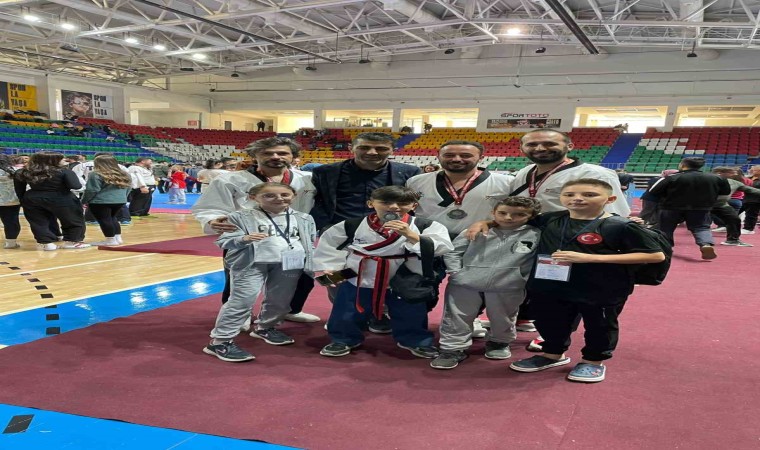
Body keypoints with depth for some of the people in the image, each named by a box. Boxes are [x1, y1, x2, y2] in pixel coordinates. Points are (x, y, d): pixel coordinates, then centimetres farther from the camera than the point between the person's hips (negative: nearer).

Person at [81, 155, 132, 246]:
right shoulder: (124, 175, 10)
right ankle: (118, 238, 20)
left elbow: (92, 190, -10)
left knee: (104, 220, 2)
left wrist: (84, 201, 1)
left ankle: (111, 239, 2)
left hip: (101, 202, -7)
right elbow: (128, 188, 17)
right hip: (120, 201, 7)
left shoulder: (96, 174, -9)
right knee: (113, 218, 20)